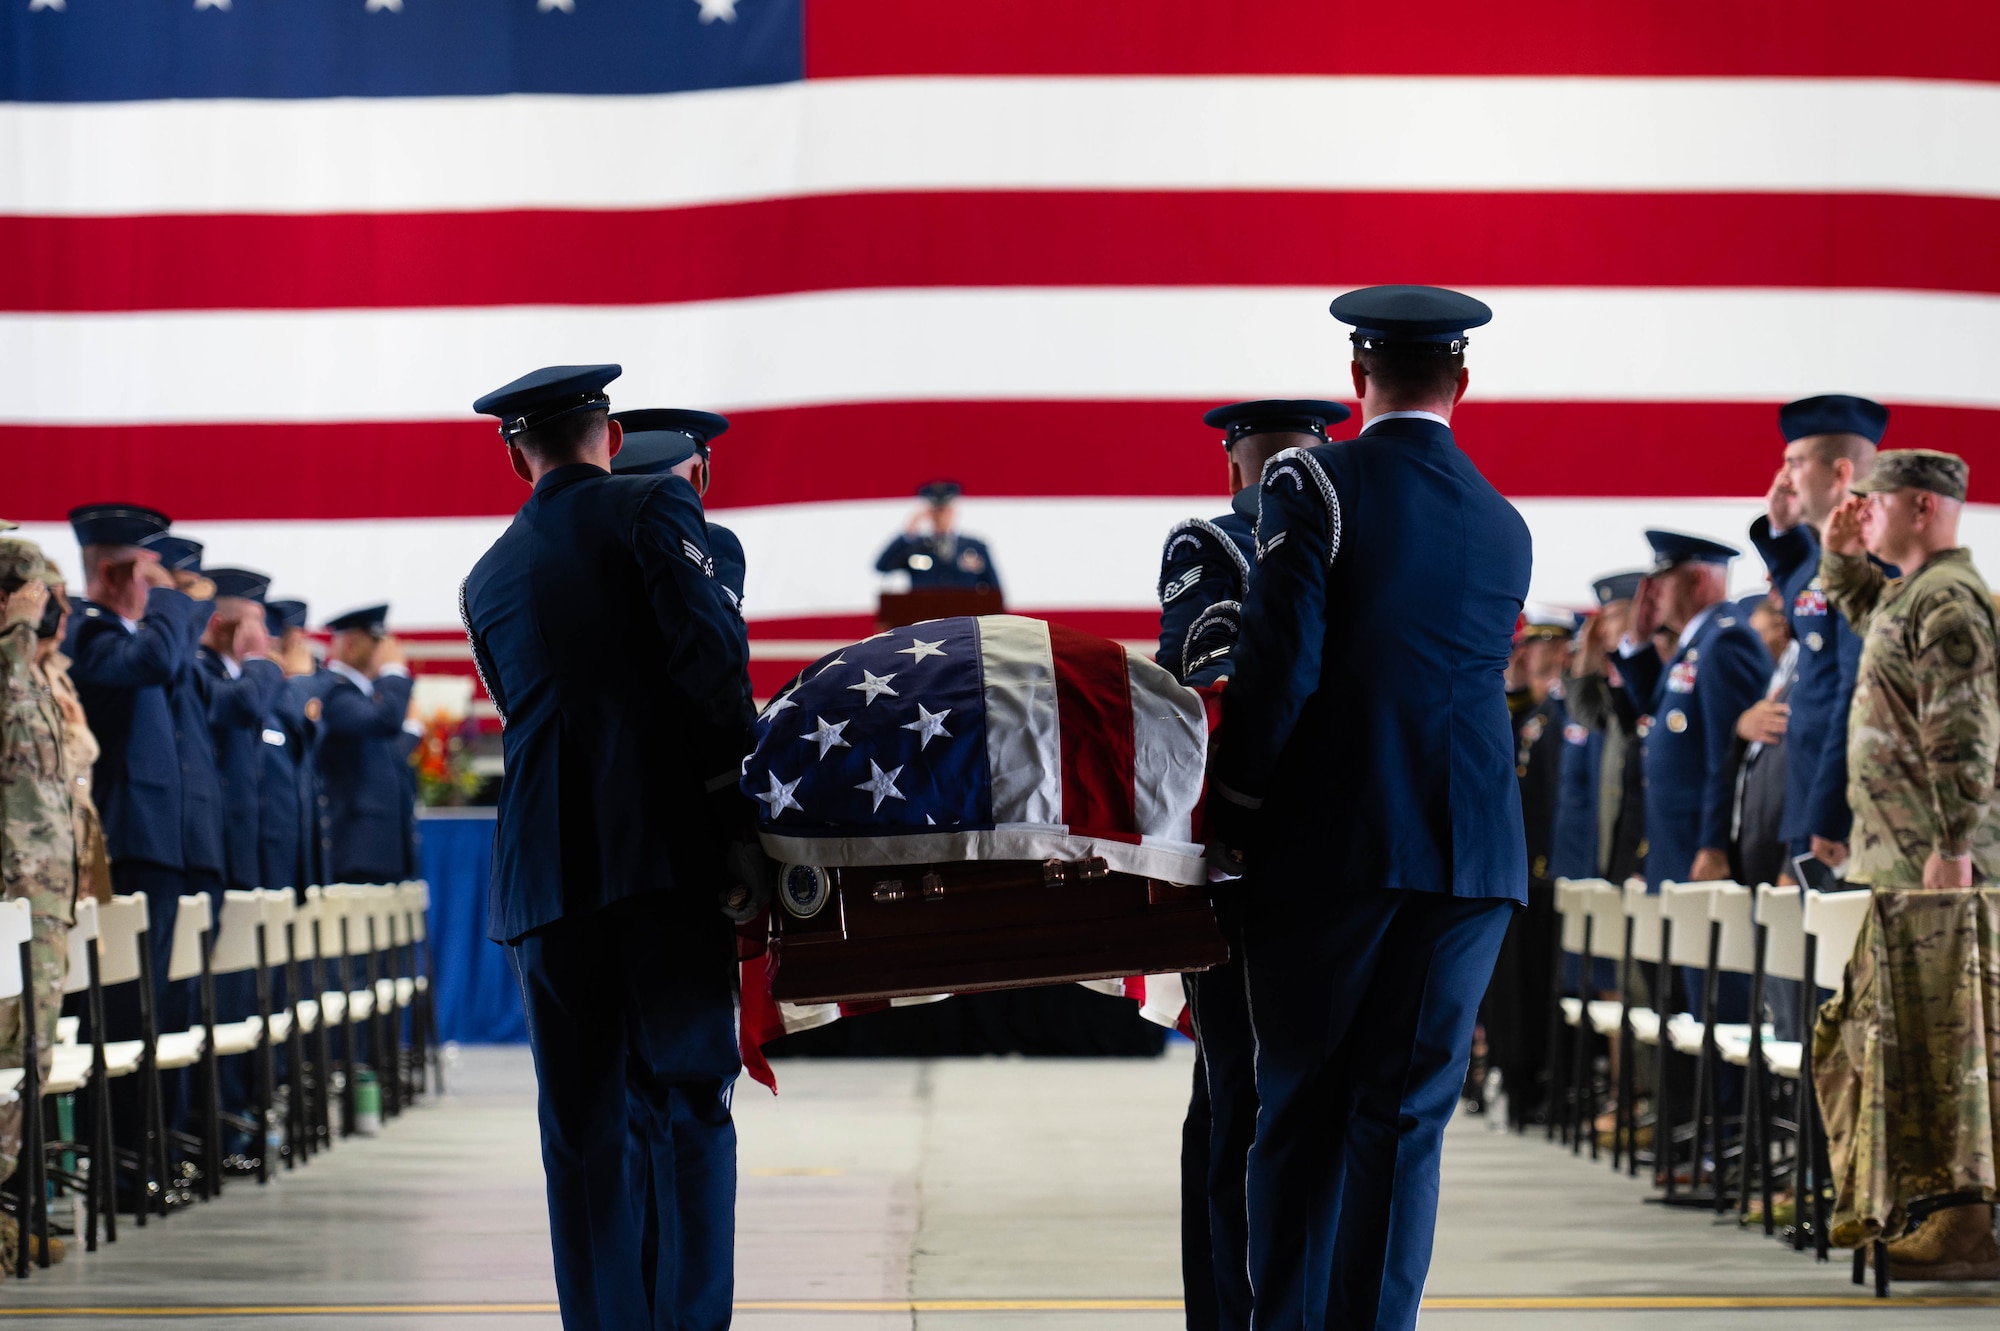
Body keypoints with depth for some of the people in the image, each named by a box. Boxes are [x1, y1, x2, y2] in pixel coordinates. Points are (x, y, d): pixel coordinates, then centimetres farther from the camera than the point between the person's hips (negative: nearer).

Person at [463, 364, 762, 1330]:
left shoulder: (488, 579, 20)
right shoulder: (654, 508, 4)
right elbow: (708, 659, -8)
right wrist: (741, 826, -8)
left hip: (543, 869, 4)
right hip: (663, 848, -4)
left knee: (583, 1124, 7)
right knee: (687, 1100, 0)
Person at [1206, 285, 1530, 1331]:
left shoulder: (1313, 485, -4)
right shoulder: (1504, 527, 12)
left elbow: (1279, 666, -11)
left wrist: (1231, 824, -2)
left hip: (1329, 849, -3)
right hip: (1472, 856, 3)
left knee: (1302, 1110, 8)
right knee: (1407, 1116, 5)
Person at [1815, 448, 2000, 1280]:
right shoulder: (1908, 595, 17)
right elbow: (1862, 610, 42)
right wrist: (1840, 555, 24)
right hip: (1895, 860, 10)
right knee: (1895, 1031, 13)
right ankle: (1904, 1204, 19)